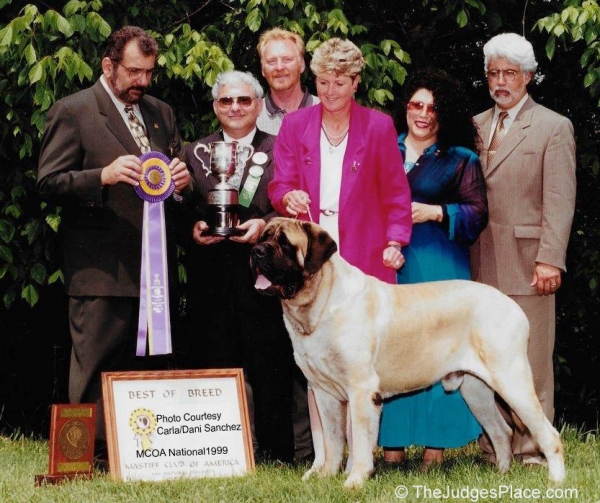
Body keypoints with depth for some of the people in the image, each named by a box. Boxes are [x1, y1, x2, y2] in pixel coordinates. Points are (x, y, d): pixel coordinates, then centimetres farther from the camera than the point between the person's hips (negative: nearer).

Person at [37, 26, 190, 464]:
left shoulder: (161, 113, 17)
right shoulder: (72, 112, -2)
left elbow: (174, 173, 26)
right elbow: (49, 181, -7)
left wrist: (181, 179, 2)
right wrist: (104, 176, -22)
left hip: (153, 264, 6)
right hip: (100, 267, -6)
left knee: (147, 368, 9)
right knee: (95, 370, -5)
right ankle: (92, 453, 0)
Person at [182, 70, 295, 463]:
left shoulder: (280, 150, 8)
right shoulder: (196, 152, 16)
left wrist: (264, 224, -14)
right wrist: (194, 227, -7)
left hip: (262, 272, -2)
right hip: (211, 277, 2)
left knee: (269, 364, -2)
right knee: (211, 365, 2)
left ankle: (275, 451, 5)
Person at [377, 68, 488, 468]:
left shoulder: (461, 159, 7)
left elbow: (478, 214, 0)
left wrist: (435, 213, -13)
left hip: (439, 268, -3)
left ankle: (436, 444, -2)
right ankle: (392, 443, 3)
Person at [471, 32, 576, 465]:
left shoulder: (554, 128, 1)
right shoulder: (475, 127, 16)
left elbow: (559, 201, -6)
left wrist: (550, 260, -15)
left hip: (526, 262, -4)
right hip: (480, 263, 5)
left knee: (530, 360, -2)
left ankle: (533, 451, 3)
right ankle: (493, 449, 11)